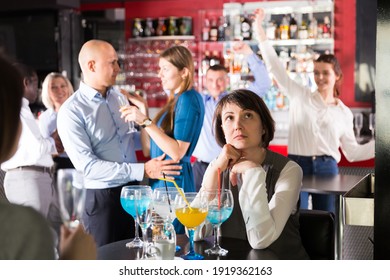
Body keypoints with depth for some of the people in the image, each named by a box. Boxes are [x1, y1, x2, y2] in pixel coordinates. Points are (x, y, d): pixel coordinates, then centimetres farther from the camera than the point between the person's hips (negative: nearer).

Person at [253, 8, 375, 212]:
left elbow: (352, 152, 9)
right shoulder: (300, 96, 3)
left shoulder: (344, 113, 8)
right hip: (297, 166, -1)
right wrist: (259, 30, -8)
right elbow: (275, 66, -2)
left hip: (327, 169, 2)